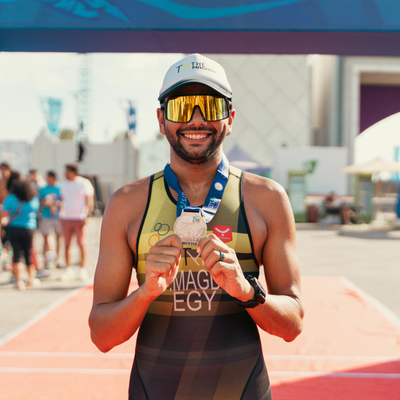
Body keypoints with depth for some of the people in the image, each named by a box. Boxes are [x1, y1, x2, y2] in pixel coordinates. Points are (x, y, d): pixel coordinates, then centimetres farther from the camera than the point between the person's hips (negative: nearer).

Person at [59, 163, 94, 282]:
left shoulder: (84, 183, -1)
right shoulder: (64, 183, 13)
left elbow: (89, 201, -3)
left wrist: (86, 216, -12)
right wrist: (61, 214, 8)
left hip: (80, 218, -4)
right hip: (66, 218, 4)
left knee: (82, 244, -3)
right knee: (67, 244, 3)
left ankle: (82, 270, 5)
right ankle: (68, 270, 10)